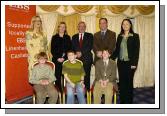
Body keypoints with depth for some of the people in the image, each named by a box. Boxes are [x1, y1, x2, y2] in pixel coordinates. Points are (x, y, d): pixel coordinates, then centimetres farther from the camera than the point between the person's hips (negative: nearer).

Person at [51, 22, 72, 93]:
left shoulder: (67, 37, 13)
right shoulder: (54, 37, 9)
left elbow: (70, 48, 7)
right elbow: (52, 50, 4)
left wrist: (64, 57, -7)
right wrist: (57, 58, -8)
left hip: (66, 60, 1)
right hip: (56, 60, -1)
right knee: (57, 76, -4)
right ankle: (58, 91, 2)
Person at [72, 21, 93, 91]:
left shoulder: (89, 36, 10)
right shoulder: (74, 37, 20)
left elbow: (90, 46, -2)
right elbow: (73, 47, 12)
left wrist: (81, 52, -12)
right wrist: (77, 52, -9)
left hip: (86, 59, -2)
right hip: (77, 59, 2)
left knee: (86, 76, -4)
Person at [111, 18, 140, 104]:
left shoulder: (135, 36, -1)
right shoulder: (119, 36, 11)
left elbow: (136, 51, -6)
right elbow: (117, 49, 12)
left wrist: (134, 63, -12)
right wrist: (111, 58, 0)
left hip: (129, 63, -4)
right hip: (120, 62, 4)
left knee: (129, 82, 1)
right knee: (121, 82, 8)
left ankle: (129, 101, 14)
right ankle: (122, 100, 18)